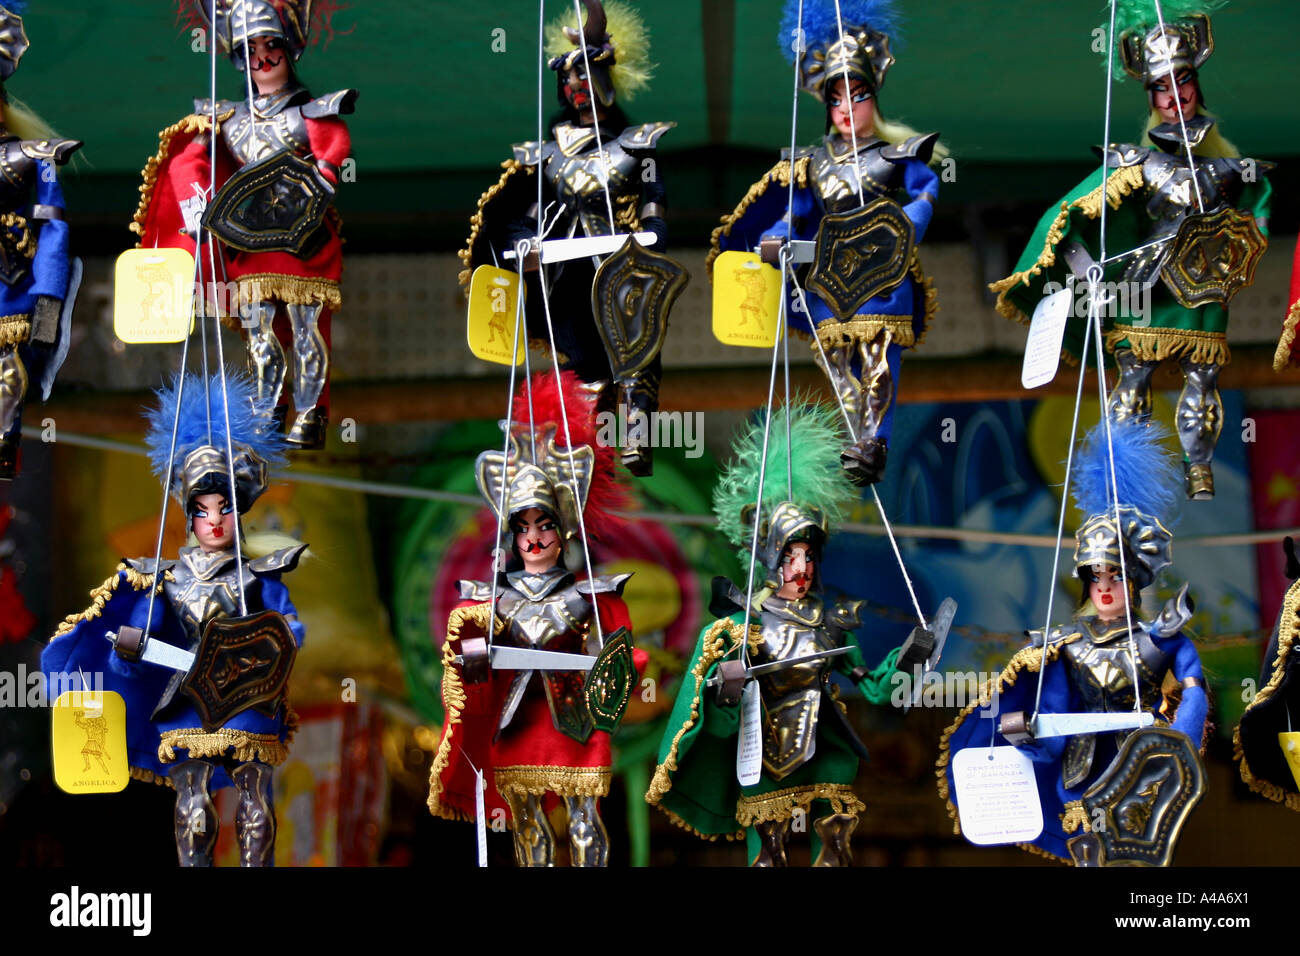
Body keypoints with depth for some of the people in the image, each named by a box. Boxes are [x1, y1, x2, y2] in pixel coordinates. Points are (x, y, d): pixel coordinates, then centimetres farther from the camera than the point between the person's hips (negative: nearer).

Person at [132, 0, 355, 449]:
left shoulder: (309, 110, 4)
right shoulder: (229, 116, 15)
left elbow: (335, 147, -13)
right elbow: (188, 158, 9)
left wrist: (318, 186, -29)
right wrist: (194, 204, -7)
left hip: (301, 237, -4)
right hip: (249, 240, 4)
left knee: (307, 327, -5)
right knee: (259, 328, 4)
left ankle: (310, 415, 0)